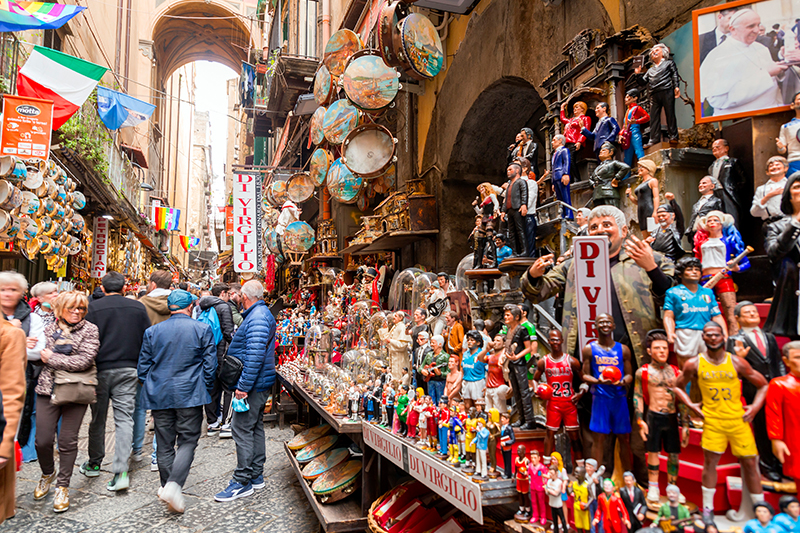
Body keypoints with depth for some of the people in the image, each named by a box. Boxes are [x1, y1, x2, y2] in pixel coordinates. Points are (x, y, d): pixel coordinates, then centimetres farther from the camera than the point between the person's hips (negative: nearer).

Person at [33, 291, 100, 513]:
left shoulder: (90, 330, -2)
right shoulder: (49, 330, 9)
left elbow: (85, 361, -14)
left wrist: (52, 358, -9)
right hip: (48, 389, 3)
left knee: (68, 441, 2)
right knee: (43, 440, 2)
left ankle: (63, 487, 20)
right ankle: (47, 474, 33)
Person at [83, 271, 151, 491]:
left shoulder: (94, 308, -6)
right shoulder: (138, 307, 1)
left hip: (101, 369, -1)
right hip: (128, 370, 1)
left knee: (98, 418, 14)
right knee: (124, 418, 2)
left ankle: (94, 464, 30)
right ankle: (121, 471, -5)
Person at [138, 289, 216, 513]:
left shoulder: (152, 331, 5)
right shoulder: (202, 330, -4)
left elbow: (143, 367, 9)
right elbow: (210, 366, -3)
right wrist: (205, 392, 10)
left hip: (159, 395, 4)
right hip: (190, 396, -3)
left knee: (164, 444, 13)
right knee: (187, 442, 3)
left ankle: (166, 487, 23)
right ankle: (173, 486, -12)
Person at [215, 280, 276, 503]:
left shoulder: (257, 318, -19)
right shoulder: (261, 314, 16)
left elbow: (255, 355, -27)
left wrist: (243, 385, -26)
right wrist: (244, 383, 27)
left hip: (253, 384, -11)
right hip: (260, 384, 11)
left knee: (242, 428, -5)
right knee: (255, 426, 15)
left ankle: (243, 481, 2)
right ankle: (256, 476, 25)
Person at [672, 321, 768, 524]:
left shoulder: (737, 362, -1)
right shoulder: (694, 364, -2)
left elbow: (763, 385, 10)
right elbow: (677, 386, 10)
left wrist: (755, 406, -1)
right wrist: (690, 404, -1)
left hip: (738, 419, 1)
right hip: (712, 420, -1)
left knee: (750, 462, 7)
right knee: (710, 462, 1)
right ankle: (708, 509, 13)